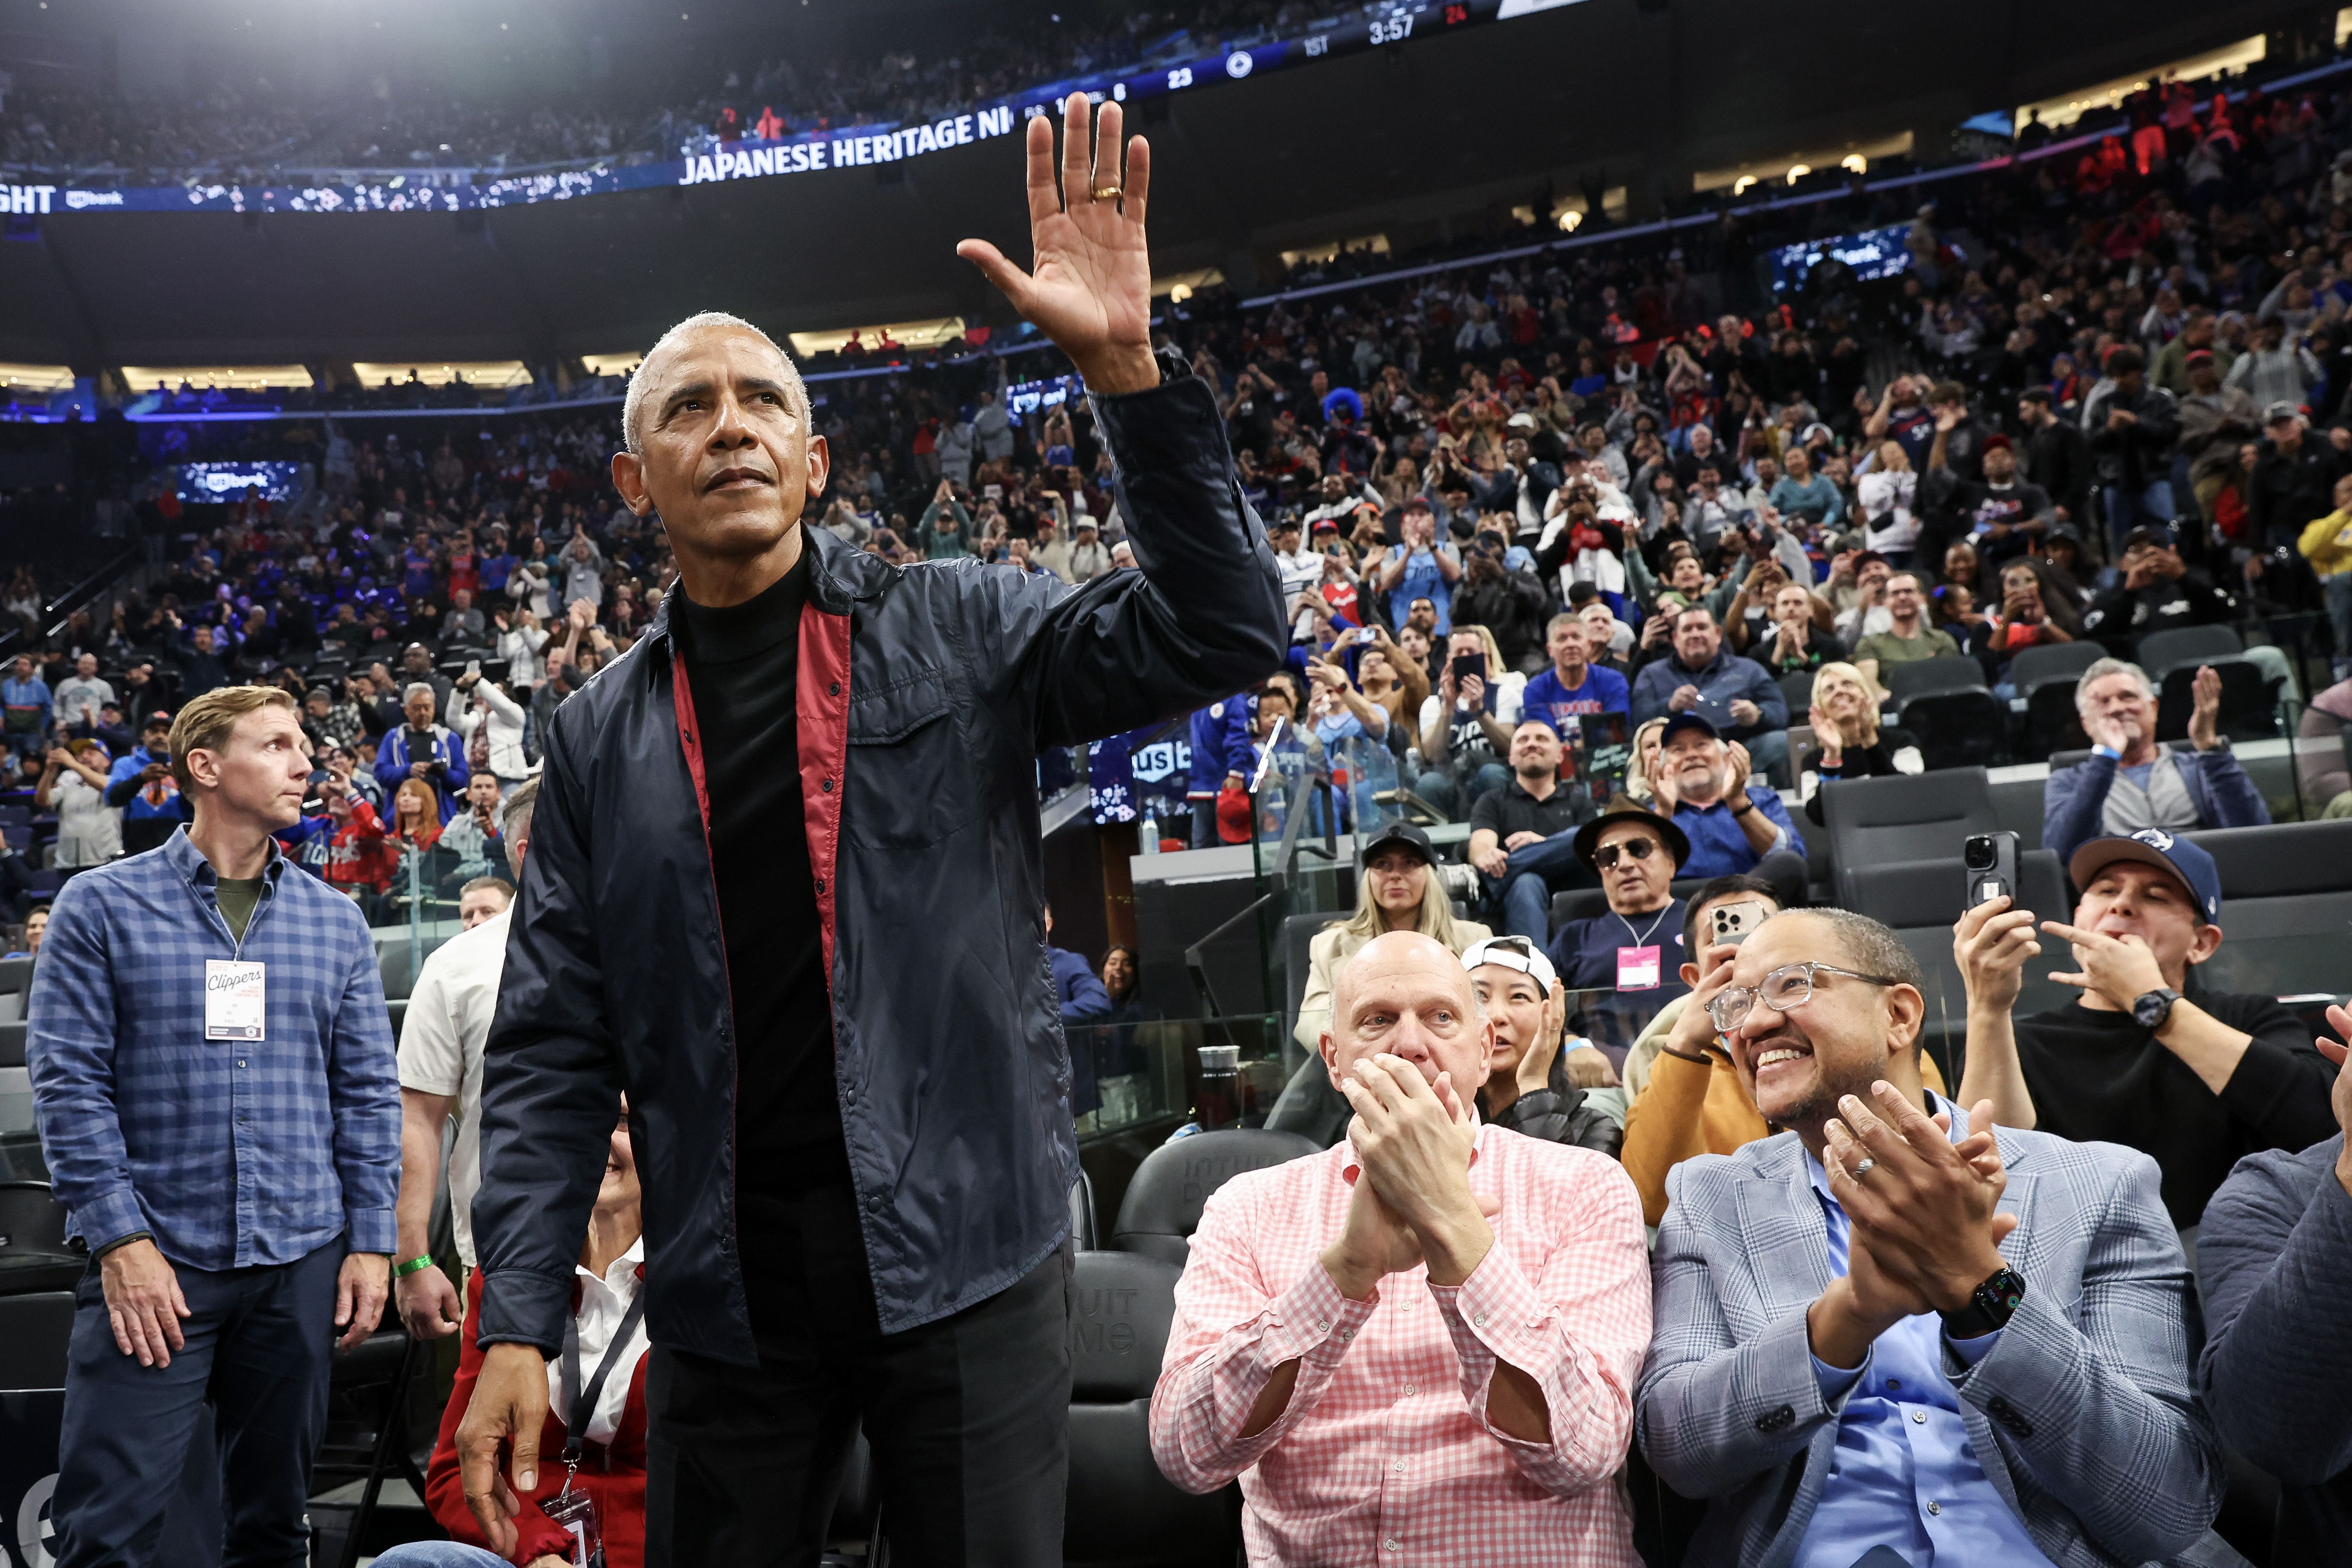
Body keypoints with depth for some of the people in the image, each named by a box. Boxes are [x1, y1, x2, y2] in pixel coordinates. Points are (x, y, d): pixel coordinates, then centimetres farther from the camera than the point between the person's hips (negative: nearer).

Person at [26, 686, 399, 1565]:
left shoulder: (334, 921, 9)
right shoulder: (101, 907, 1)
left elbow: (367, 1092, 9)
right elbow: (69, 1082, -4)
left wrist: (370, 1242, 2)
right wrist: (120, 1241, -11)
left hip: (301, 1261, 3)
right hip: (154, 1260, -3)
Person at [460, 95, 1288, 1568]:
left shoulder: (959, 628, 1)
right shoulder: (602, 735, 6)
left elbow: (1219, 632, -12)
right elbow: (553, 1049, 5)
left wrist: (1126, 367, -22)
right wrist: (520, 1323, -3)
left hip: (966, 1256, -2)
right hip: (726, 1288, 2)